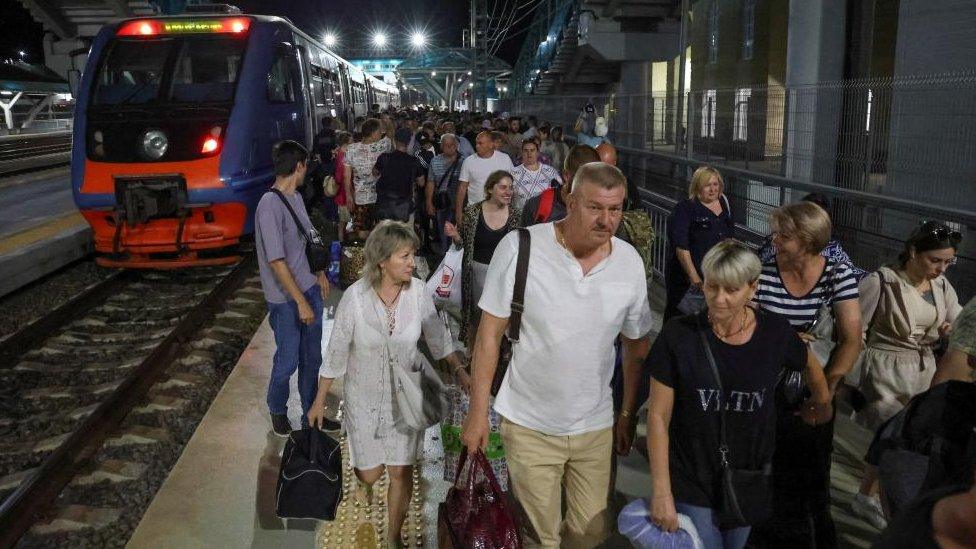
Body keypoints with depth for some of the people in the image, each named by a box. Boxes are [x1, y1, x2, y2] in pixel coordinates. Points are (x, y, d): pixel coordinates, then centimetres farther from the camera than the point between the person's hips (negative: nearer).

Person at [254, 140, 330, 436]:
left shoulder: (296, 197, 6)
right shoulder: (269, 206, -21)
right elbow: (277, 262, -23)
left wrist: (319, 273, 19)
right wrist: (301, 302, -21)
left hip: (310, 289, 8)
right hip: (285, 300, -8)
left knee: (312, 357, 16)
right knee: (287, 361, 7)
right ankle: (277, 409, 33)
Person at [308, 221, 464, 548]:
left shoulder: (417, 291, -16)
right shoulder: (355, 297, -20)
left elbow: (438, 338, 1)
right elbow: (336, 353, -9)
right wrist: (319, 401, -1)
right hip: (365, 398, -1)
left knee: (401, 472, 7)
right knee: (370, 471, 11)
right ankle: (365, 480, 51)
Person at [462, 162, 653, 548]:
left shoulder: (630, 262, -4)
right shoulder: (518, 248, -15)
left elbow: (636, 346, 8)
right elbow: (489, 333, -10)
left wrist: (628, 414, 11)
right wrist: (477, 412, -8)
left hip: (595, 428, 3)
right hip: (529, 426, -3)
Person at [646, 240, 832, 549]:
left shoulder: (774, 333, -9)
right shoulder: (679, 335, -15)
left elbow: (810, 366, 14)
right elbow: (658, 417, -11)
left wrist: (823, 404, 31)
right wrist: (661, 492, -12)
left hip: (748, 480, 2)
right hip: (691, 482, -2)